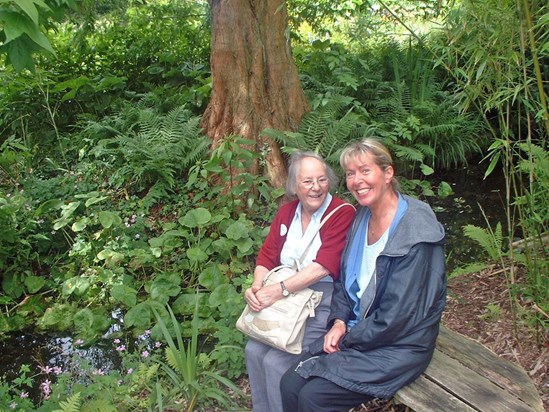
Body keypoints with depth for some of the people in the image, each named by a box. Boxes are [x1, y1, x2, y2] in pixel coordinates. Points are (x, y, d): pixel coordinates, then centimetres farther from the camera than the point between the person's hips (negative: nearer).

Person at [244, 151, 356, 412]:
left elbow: (323, 266, -21)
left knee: (276, 361, -17)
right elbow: (267, 257, 7)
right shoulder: (287, 212, 8)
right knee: (254, 350, -10)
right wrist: (257, 287, -13)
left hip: (324, 303, -6)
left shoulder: (343, 213, -12)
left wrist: (279, 290, -25)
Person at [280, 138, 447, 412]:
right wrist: (340, 322, -2)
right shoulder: (362, 217, 4)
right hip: (355, 332, 7)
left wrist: (350, 338, -11)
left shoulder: (415, 233, -21)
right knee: (290, 384, -6)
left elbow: (396, 316, -21)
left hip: (398, 346, -7)